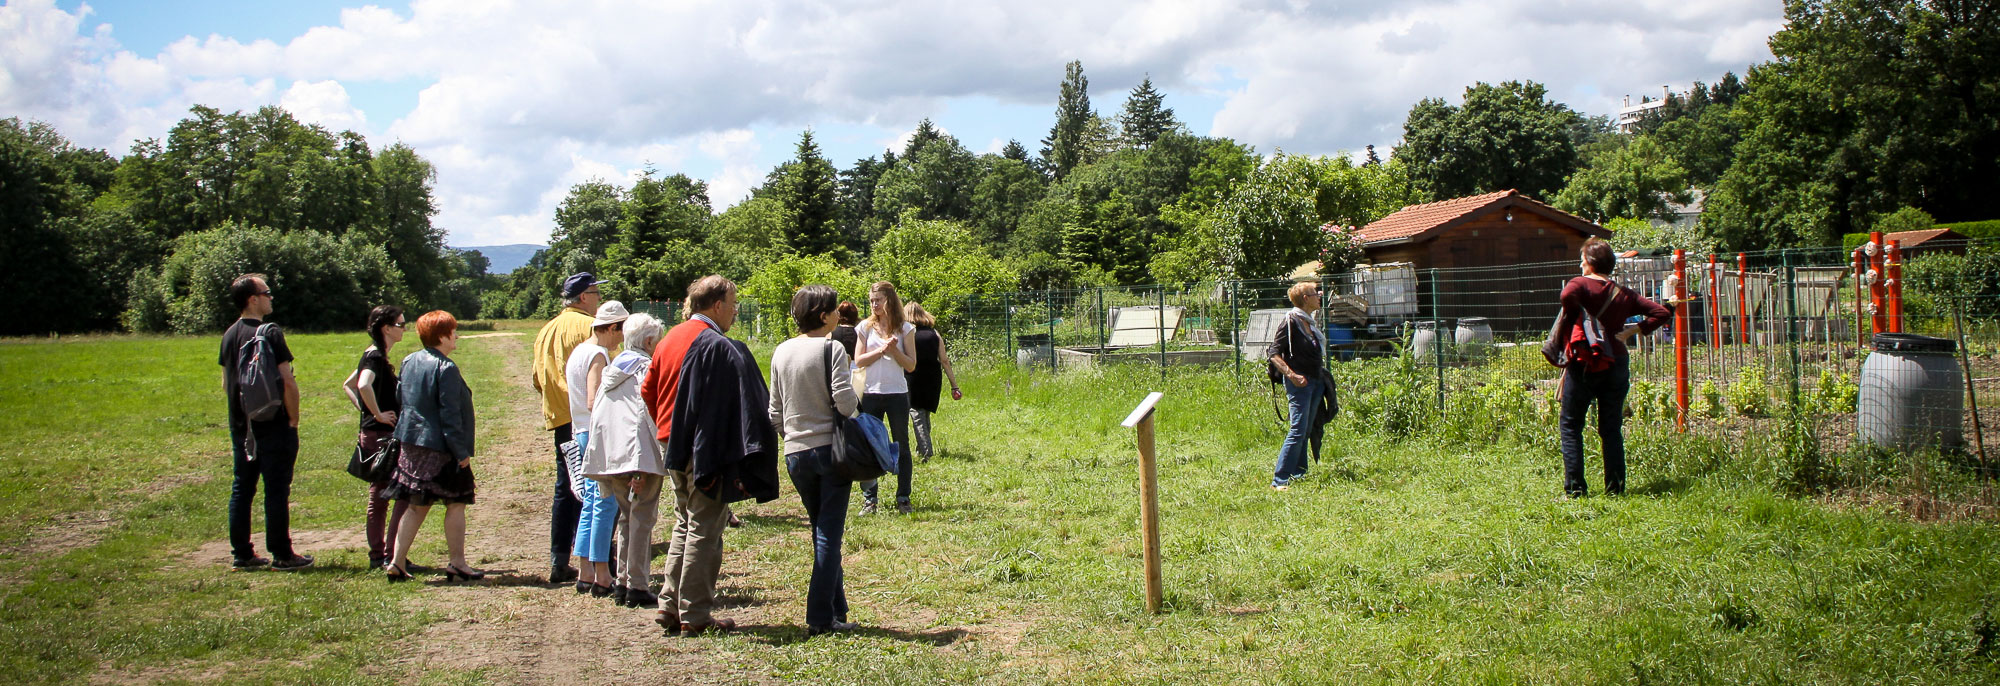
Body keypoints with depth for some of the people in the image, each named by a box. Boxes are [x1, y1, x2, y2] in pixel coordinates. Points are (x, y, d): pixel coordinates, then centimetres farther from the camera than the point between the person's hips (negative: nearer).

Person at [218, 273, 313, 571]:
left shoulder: (229, 335, 9)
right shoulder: (270, 332, -14)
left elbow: (226, 384, 17)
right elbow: (288, 382, -18)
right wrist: (294, 419, -8)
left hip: (240, 426, 7)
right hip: (273, 426, -7)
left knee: (241, 490, 11)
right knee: (276, 491, -2)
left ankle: (242, 554, 16)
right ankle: (281, 555, 1)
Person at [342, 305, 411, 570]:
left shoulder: (373, 355, 14)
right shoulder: (376, 357, -15)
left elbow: (347, 385, 27)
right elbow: (363, 385, -35)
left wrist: (366, 410, 16)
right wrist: (378, 414, -24)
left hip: (372, 436, 10)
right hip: (383, 435, -10)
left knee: (379, 496, 13)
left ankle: (377, 555, 18)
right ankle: (392, 555, -5)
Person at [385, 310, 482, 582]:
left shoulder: (409, 361, 9)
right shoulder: (445, 368, -17)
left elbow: (400, 398, 16)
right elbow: (450, 414, -19)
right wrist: (462, 452, -15)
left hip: (412, 444, 8)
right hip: (440, 447, -8)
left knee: (416, 506, 13)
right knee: (455, 504, 4)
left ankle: (398, 562, 10)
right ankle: (457, 564, 8)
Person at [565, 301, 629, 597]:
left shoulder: (578, 351, 16)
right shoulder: (598, 355, -13)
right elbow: (594, 402, -21)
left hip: (581, 433, 10)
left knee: (591, 503, 13)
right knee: (605, 504, -6)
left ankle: (585, 573, 15)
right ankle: (602, 576, -4)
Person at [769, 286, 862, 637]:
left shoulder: (781, 352, 6)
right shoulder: (832, 349, -11)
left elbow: (775, 409, 12)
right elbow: (846, 403, -18)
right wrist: (855, 387, 3)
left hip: (795, 453, 5)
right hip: (830, 449, -5)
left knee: (822, 531, 16)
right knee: (829, 534, 0)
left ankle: (836, 609, 20)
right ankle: (821, 617, -1)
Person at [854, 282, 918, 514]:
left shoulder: (905, 329, 2)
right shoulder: (865, 327, 5)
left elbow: (911, 365, 0)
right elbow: (858, 361, -2)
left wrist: (894, 350, -15)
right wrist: (881, 350, -13)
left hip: (898, 393, 0)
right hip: (871, 393, 1)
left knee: (901, 446, 5)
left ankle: (903, 498, 13)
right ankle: (869, 498, 10)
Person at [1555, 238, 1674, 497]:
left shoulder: (1580, 284, -4)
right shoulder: (1624, 294, 9)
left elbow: (1568, 296, -28)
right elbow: (1662, 313, 6)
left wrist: (1565, 329, -15)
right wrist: (1634, 330, 5)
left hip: (1583, 364, -4)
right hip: (1617, 363, 4)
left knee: (1570, 426, 5)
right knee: (1612, 429, 11)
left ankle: (1575, 487, -2)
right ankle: (1615, 488, 10)